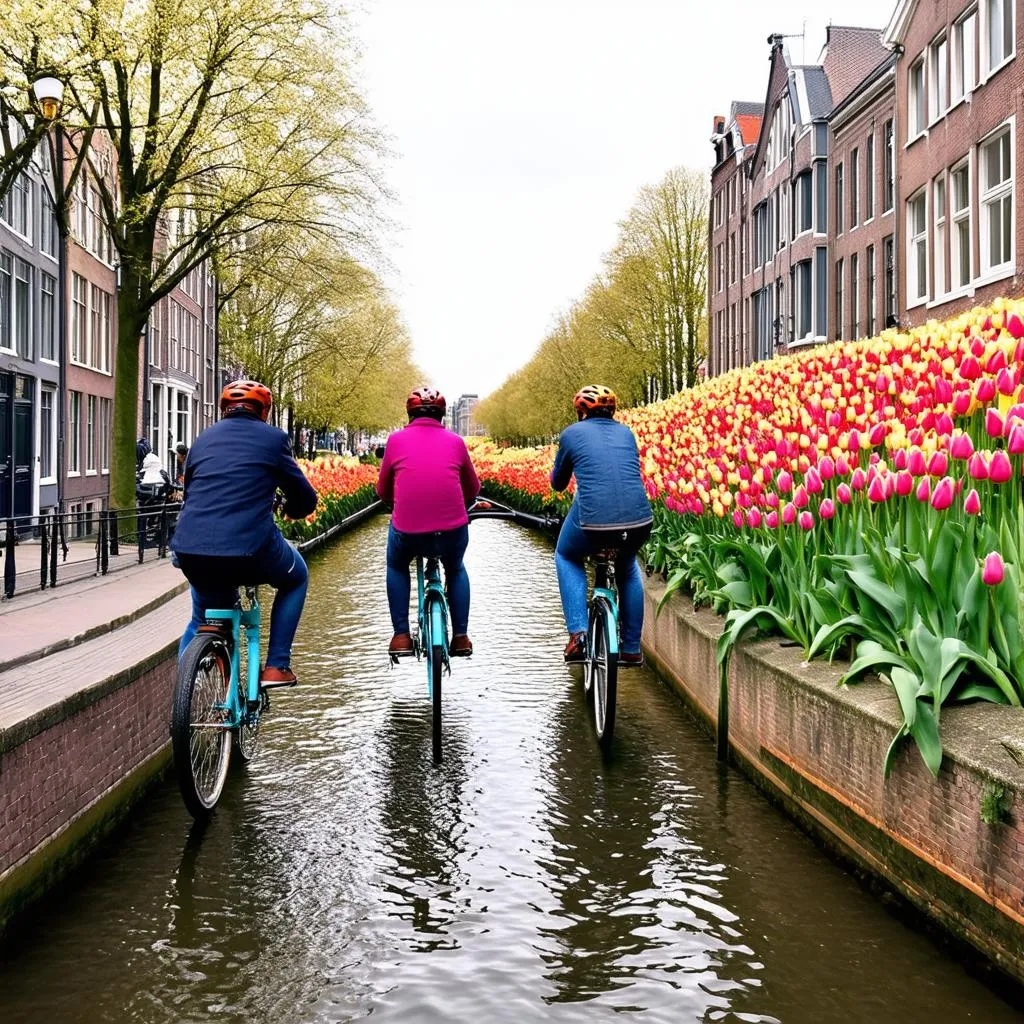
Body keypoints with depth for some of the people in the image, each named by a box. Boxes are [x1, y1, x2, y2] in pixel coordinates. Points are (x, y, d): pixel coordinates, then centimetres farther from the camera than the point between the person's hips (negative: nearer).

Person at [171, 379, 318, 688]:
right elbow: (306, 500, 12)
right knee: (295, 578, 28)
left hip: (191, 552, 4)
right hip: (250, 550, -4)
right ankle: (276, 666, 18)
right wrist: (290, 510, 36)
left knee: (201, 618, 33)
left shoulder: (204, 438, 19)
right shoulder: (273, 438, 7)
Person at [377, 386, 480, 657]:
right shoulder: (455, 441, 11)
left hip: (407, 529, -1)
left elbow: (383, 491, 17)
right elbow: (472, 489, 22)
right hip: (453, 528, 1)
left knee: (396, 567, 31)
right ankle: (461, 637, 27)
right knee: (456, 569, 33)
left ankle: (401, 636, 23)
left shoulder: (397, 439, 8)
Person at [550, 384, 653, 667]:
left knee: (566, 558, 30)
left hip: (593, 519, -3)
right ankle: (631, 649, 32)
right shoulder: (626, 432, 19)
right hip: (639, 519, 3)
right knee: (627, 567, 35)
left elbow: (558, 483, 23)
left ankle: (578, 633, 12)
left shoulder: (572, 433, 11)